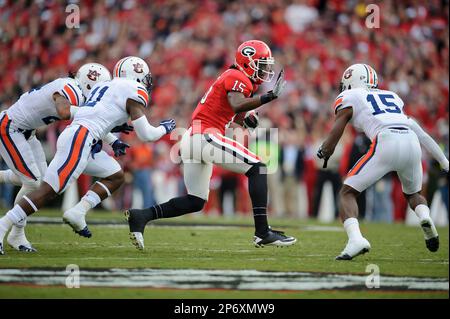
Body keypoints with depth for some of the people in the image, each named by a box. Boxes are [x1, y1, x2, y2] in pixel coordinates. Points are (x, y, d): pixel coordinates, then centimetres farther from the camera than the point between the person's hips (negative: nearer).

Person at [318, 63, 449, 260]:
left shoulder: (348, 98, 17)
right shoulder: (392, 96, 32)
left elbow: (332, 141, 9)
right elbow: (417, 130, 30)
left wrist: (323, 153, 30)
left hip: (386, 144, -5)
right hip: (412, 143, 5)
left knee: (347, 192, 7)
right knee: (412, 193, 30)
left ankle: (355, 239, -17)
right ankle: (425, 217, -2)